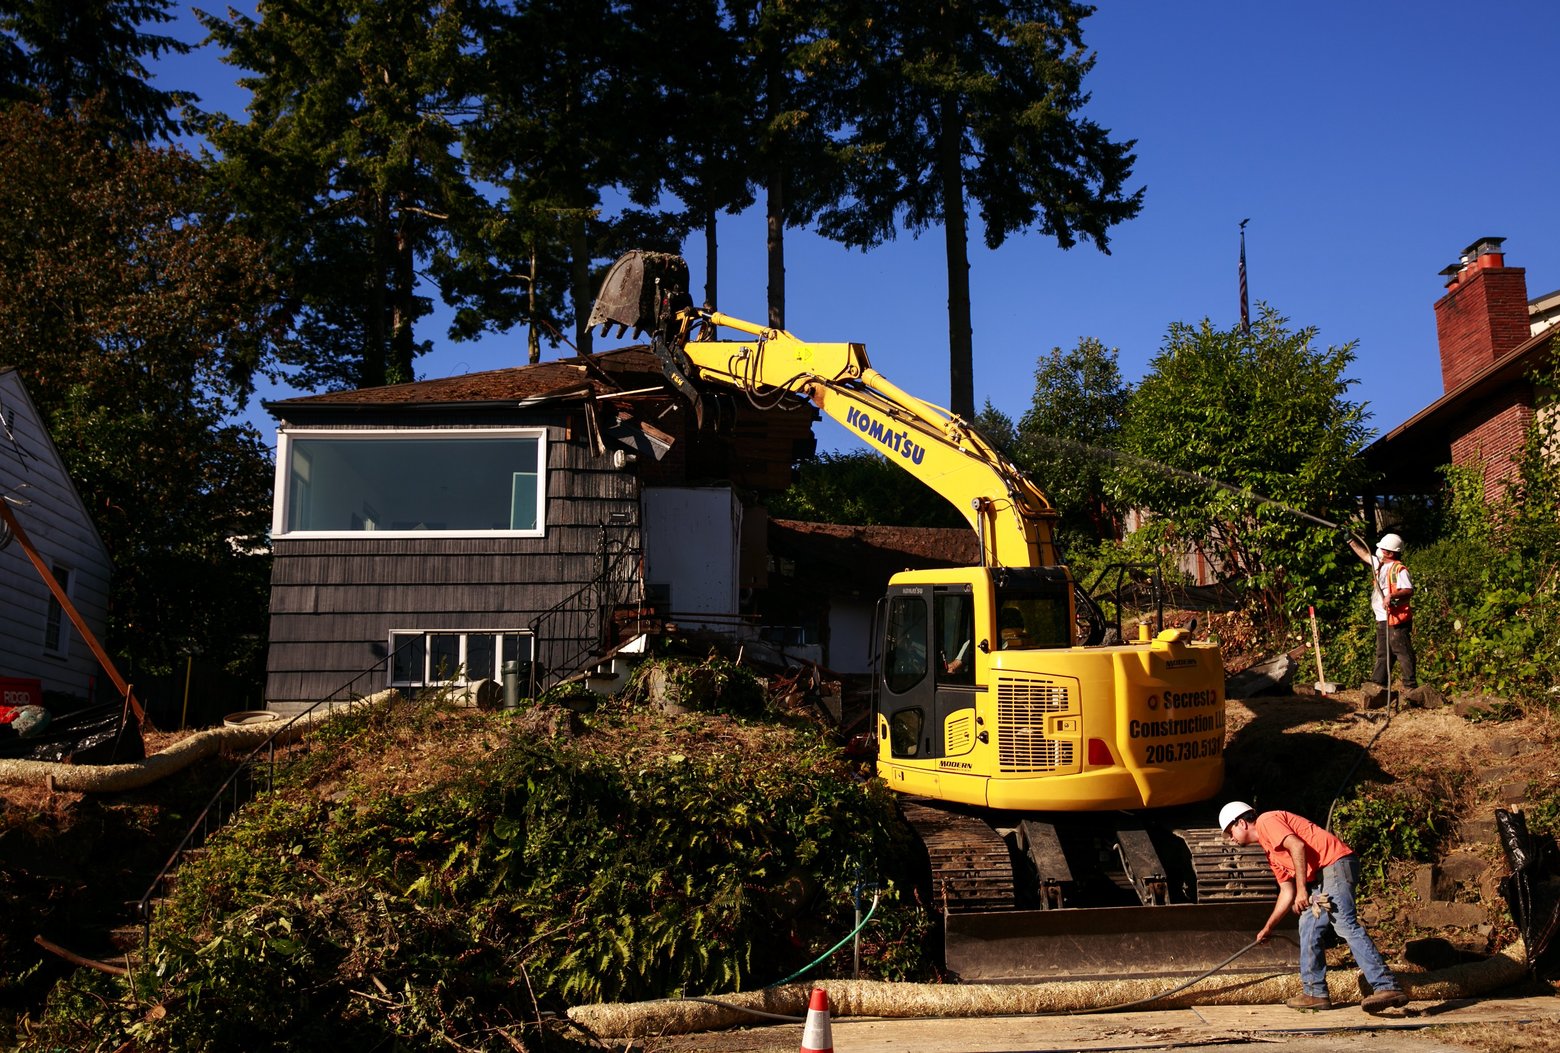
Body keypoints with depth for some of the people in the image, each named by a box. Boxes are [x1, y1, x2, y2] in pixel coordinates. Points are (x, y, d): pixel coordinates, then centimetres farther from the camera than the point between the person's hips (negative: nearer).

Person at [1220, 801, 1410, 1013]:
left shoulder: (1266, 821, 0)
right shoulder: (1271, 852, 28)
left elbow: (1297, 846, -16)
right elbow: (1287, 892, 27)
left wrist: (1302, 889, -17)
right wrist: (1268, 928, 31)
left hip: (1335, 863, -11)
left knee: (1346, 925, -19)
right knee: (1308, 928, 10)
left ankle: (1387, 986, -25)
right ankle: (1315, 993, 13)